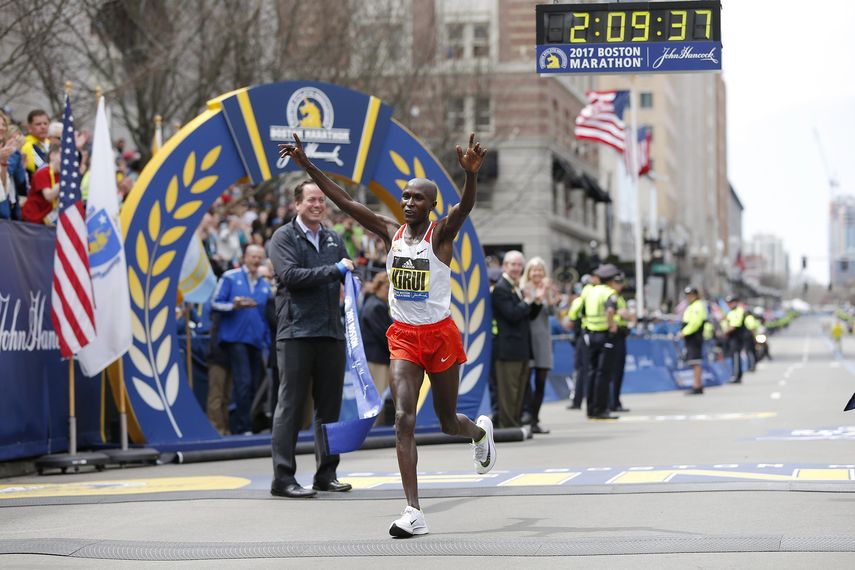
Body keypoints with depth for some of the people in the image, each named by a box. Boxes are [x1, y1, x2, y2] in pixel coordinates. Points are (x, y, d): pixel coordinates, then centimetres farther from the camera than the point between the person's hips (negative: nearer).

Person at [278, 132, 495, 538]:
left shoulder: (441, 235, -8)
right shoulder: (391, 235, 3)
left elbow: (465, 206, -29)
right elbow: (345, 202, 0)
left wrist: (471, 174, -50)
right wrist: (306, 165, -6)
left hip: (440, 335, -3)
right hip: (403, 337, 3)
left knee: (448, 422, 12)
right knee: (403, 418, -13)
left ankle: (480, 431, 51)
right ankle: (414, 514, -16)